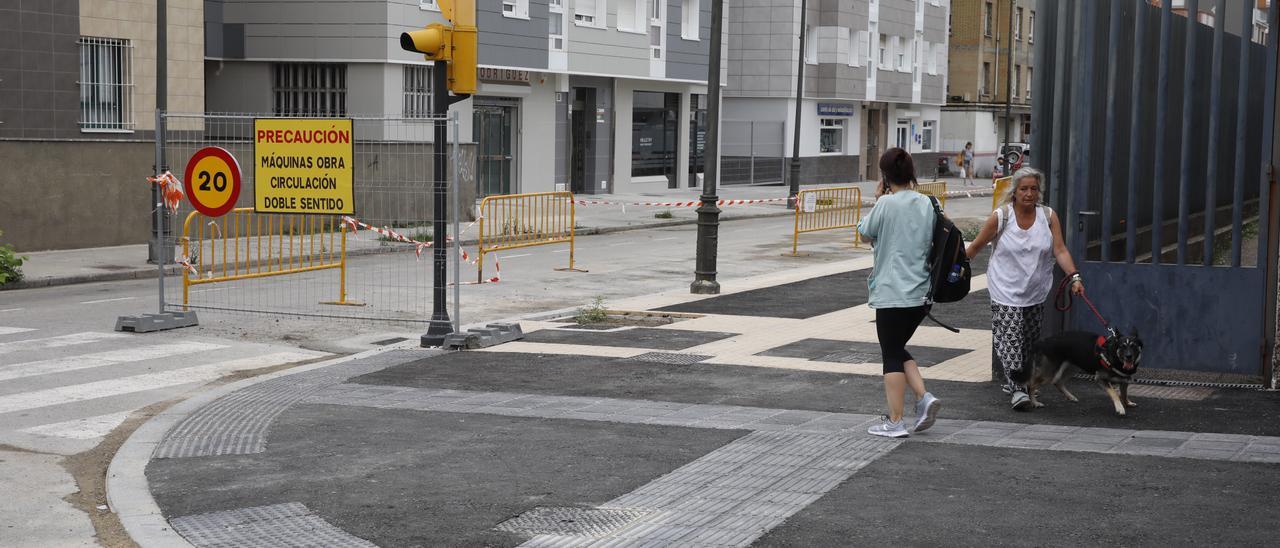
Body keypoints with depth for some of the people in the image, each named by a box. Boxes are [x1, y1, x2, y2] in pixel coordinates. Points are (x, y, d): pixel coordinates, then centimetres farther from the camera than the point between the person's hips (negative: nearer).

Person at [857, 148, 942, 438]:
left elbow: (865, 232, 2)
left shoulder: (887, 203, -12)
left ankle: (895, 422, 4)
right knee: (898, 349, 21)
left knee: (891, 355, 2)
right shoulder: (926, 203, 5)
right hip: (921, 292, 6)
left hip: (892, 293, -6)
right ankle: (924, 398, 4)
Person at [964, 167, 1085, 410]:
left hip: (1035, 293, 4)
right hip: (1006, 290, -4)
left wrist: (1074, 277, -20)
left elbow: (1060, 250, -7)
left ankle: (1012, 382, 25)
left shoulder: (1049, 216, -1)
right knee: (1009, 337, -14)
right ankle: (1017, 389, -18)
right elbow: (976, 246, 1)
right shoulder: (1001, 216, -8)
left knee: (1029, 340, 10)